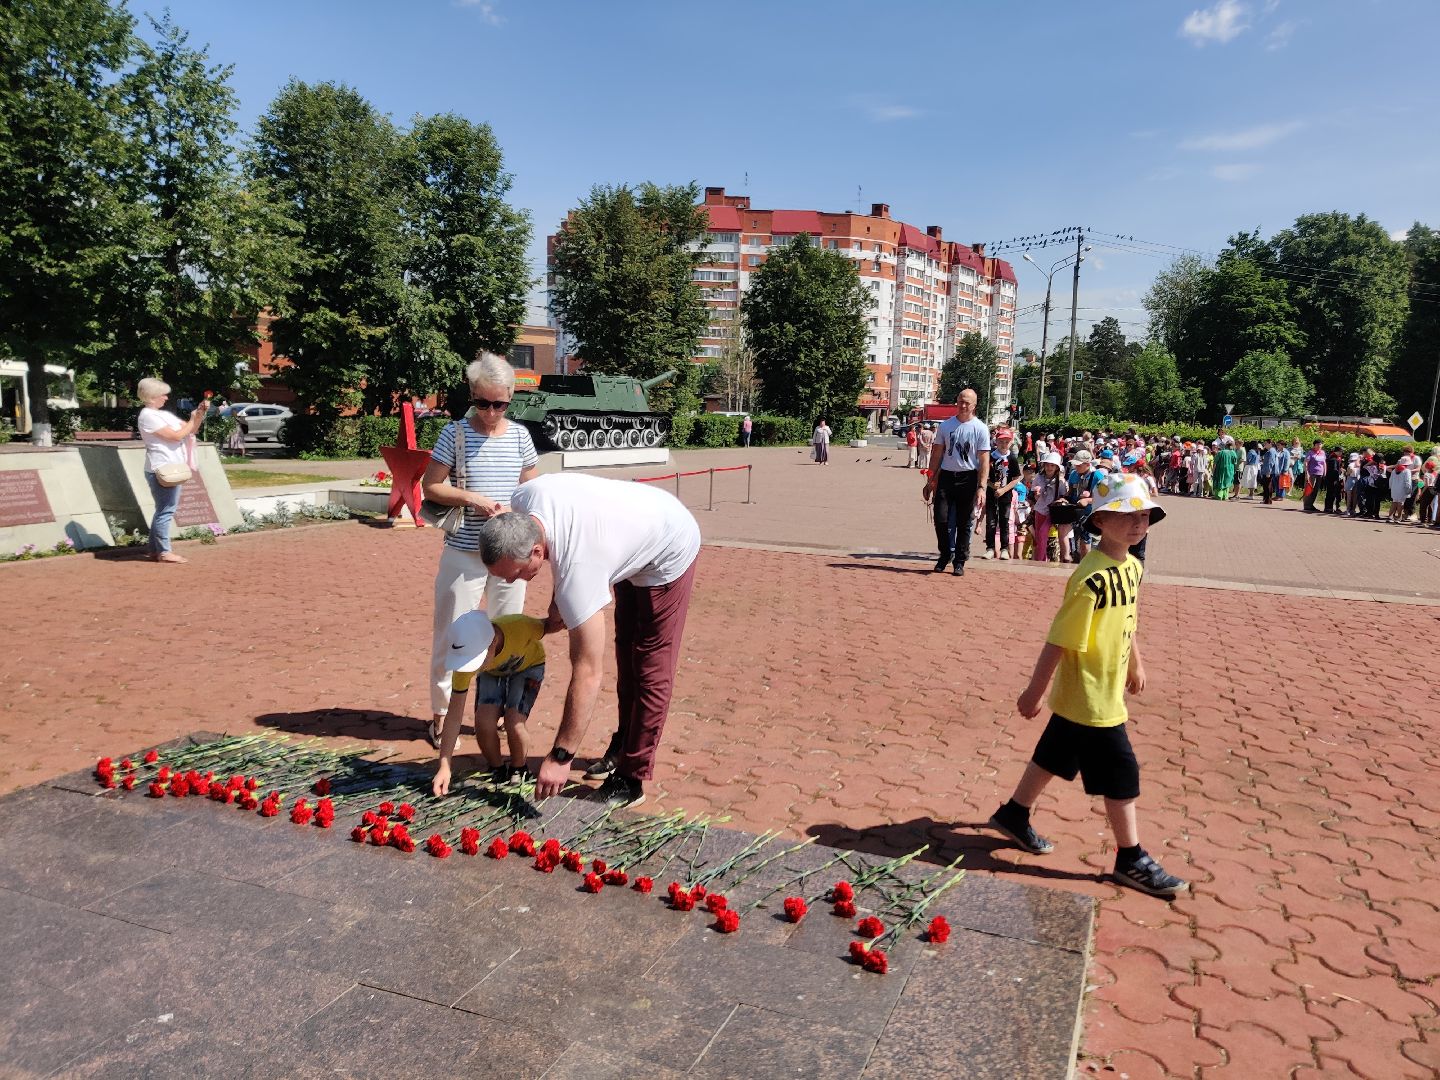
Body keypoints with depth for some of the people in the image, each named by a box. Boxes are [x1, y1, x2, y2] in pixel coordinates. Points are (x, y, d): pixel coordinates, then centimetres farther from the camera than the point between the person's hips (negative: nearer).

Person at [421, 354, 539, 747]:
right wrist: (473, 499, -17)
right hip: (464, 553, -3)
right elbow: (430, 486, -4)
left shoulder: (519, 435, 4)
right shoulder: (456, 433, -4)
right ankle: (441, 712, 18)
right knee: (451, 634, 3)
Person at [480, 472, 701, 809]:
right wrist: (559, 602, -5)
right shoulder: (524, 501, -26)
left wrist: (560, 757, -35)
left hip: (668, 552, -9)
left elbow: (588, 674, -40)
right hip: (635, 527, 9)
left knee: (650, 667, -6)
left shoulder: (578, 569, -43)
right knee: (626, 649, 19)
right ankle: (623, 746, 35)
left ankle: (632, 778, 4)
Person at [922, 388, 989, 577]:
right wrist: (930, 481, 8)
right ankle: (945, 554, 20)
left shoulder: (980, 428, -3)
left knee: (964, 523, 3)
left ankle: (960, 561, 14)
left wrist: (981, 487, -16)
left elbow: (984, 460, -7)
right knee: (941, 519, -2)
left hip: (968, 478, -2)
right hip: (946, 476, 3)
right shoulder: (945, 425, 7)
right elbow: (937, 454, 11)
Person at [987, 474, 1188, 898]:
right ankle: (1131, 861, 20)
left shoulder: (1132, 567, 3)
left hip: (1107, 692, 9)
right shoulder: (1091, 579, -26)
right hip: (1091, 700, -9)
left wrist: (1136, 663, 26)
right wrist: (1034, 692, -18)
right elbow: (1058, 641, -23)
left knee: (1055, 756, 21)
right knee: (1121, 772, 3)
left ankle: (1013, 815, 38)